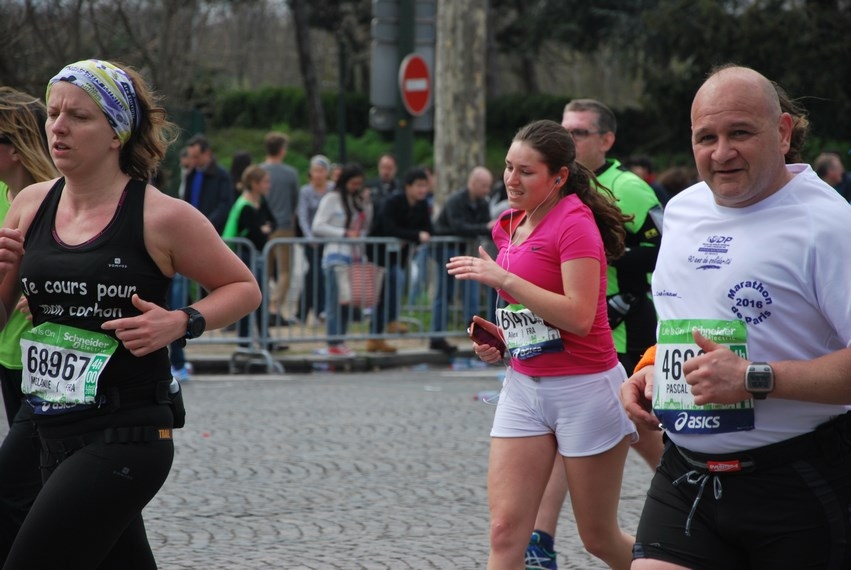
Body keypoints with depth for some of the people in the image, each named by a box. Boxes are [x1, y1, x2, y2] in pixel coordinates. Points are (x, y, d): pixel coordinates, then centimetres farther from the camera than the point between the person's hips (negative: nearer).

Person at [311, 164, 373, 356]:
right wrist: (345, 233, -16)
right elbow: (317, 227, -11)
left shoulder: (358, 200, 15)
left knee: (348, 302, 7)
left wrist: (367, 204, 6)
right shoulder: (331, 199, -4)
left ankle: (340, 341, 11)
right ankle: (334, 343, -5)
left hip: (355, 256, 7)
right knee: (336, 301, -7)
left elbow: (366, 226, 19)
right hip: (336, 256, -7)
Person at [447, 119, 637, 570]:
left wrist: (503, 279, -24)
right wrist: (499, 338, 7)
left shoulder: (575, 220, -13)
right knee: (505, 533, -5)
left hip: (585, 388, -7)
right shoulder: (510, 227, 11)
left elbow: (579, 317, -23)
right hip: (523, 385, 7)